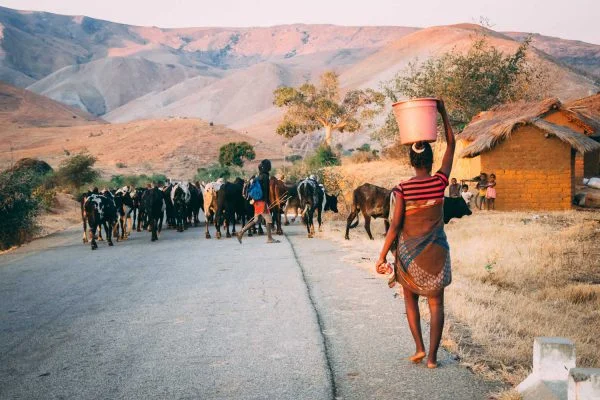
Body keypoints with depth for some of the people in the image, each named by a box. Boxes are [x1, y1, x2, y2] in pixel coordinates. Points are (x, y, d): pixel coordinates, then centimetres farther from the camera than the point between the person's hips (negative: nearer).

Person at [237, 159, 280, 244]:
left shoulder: (259, 176, 16)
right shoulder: (265, 176, -12)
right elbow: (265, 191, -18)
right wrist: (266, 203, -21)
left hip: (257, 201, 9)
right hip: (262, 202, -9)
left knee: (256, 219, 13)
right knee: (268, 219, -3)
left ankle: (241, 232, 10)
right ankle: (269, 238, 1)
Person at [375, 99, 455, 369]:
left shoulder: (403, 189, -10)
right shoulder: (440, 182, -6)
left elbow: (395, 226, -13)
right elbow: (451, 145, 6)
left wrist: (382, 256, -8)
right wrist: (442, 112, 9)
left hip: (409, 252, 0)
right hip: (435, 251, 1)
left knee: (411, 299, 20)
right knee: (436, 304, 9)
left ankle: (419, 347, 12)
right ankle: (432, 356, 5)